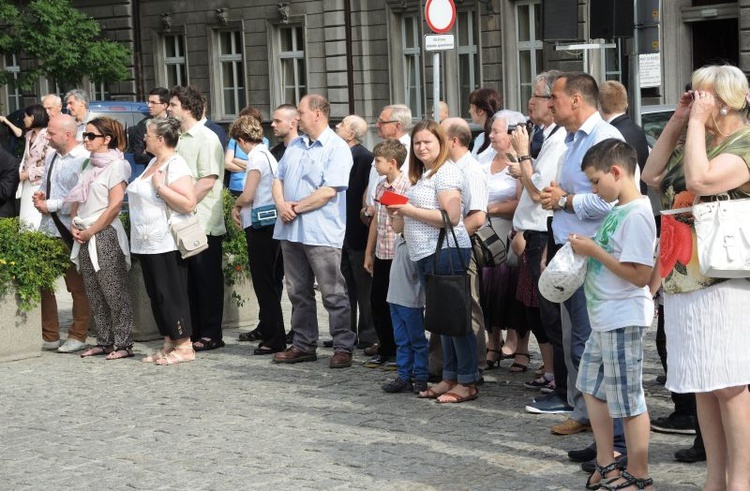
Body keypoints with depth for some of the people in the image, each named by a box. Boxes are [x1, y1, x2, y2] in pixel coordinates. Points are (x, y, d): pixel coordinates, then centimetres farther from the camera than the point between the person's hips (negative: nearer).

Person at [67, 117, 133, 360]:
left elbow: (115, 205, -15)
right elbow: (76, 199, 19)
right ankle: (104, 342, 16)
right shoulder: (90, 165, 14)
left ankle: (123, 344, -2)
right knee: (94, 293, 10)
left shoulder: (115, 165, -8)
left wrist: (91, 231, -13)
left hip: (106, 235, -8)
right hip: (85, 238, 8)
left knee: (114, 292, -5)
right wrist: (74, 226, 3)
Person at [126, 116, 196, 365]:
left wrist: (160, 186, -21)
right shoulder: (153, 163, 15)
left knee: (171, 296, -5)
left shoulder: (176, 166, -13)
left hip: (166, 245, -9)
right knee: (156, 297, 11)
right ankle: (169, 344, 18)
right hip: (147, 243, 9)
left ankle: (184, 346, 1)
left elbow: (188, 204, -24)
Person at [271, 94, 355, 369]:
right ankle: (303, 345, 21)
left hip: (321, 232, -8)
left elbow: (328, 191, -17)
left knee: (334, 294, -3)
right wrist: (281, 205, -5)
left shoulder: (337, 148, -9)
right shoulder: (295, 146, 16)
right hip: (290, 230, 8)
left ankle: (343, 348, 3)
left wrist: (296, 207, -13)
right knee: (299, 292, 13)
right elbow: (278, 179, 15)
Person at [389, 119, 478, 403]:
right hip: (426, 255, 10)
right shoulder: (422, 175, 20)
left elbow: (451, 217, -19)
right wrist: (397, 212, 5)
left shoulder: (446, 172, -9)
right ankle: (450, 377, 18)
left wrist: (409, 209, -14)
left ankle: (467, 382, -2)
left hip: (446, 252, -10)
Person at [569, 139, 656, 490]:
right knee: (592, 387, 20)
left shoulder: (636, 215, -20)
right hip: (604, 317, 11)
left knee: (628, 399, -1)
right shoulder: (618, 210, 9)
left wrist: (594, 250, -19)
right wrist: (588, 249, 3)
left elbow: (640, 275, -24)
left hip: (623, 319, -11)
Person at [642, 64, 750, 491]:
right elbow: (653, 176, 20)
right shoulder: (697, 143, 17)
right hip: (685, 282, 9)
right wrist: (677, 122, 13)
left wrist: (697, 122, -14)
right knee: (703, 387, 11)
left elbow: (701, 180, -24)